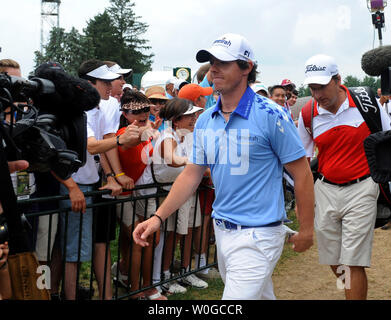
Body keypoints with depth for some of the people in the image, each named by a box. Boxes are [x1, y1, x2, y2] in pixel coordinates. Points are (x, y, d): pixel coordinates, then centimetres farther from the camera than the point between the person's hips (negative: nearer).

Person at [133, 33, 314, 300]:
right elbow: (192, 174, 9)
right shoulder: (205, 121, 6)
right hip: (221, 230, 7)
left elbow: (302, 173, -8)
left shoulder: (270, 116, -13)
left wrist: (307, 229, -5)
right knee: (260, 295, 22)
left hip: (257, 235, -6)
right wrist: (158, 217, 1)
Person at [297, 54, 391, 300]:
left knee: (353, 264, -7)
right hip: (325, 190, 3)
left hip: (361, 189, -3)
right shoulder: (308, 114, 0)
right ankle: (353, 292, 37)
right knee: (333, 262, 11)